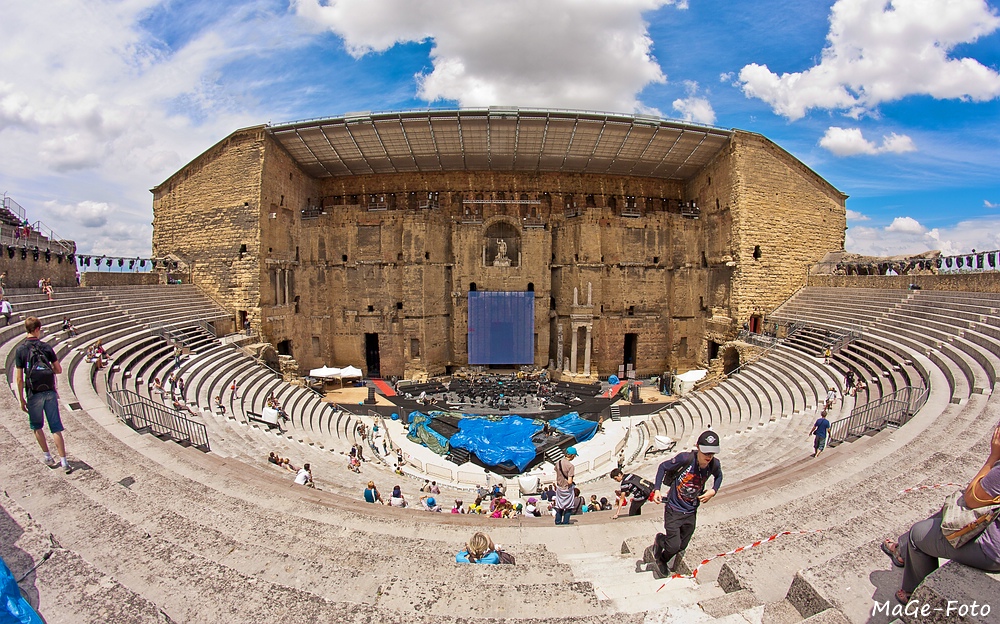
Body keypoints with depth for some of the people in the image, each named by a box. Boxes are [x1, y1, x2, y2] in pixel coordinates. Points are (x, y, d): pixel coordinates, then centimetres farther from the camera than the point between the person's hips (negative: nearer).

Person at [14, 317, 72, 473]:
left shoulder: (20, 350, -6)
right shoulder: (46, 347, -1)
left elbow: (19, 378, -5)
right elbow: (58, 370, 2)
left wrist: (22, 399, 2)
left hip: (34, 394, -1)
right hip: (50, 392, 1)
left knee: (37, 426, 20)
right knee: (56, 428, 5)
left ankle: (47, 456, 26)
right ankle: (64, 462, 1)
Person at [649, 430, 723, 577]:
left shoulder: (715, 464, -13)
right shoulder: (685, 458, -27)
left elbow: (718, 476, 13)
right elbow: (663, 467, -11)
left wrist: (714, 490, -5)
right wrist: (656, 489, -19)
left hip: (691, 512, 5)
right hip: (674, 509, -5)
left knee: (681, 547, 15)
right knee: (674, 545, -10)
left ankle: (662, 560, 46)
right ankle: (659, 540, 27)